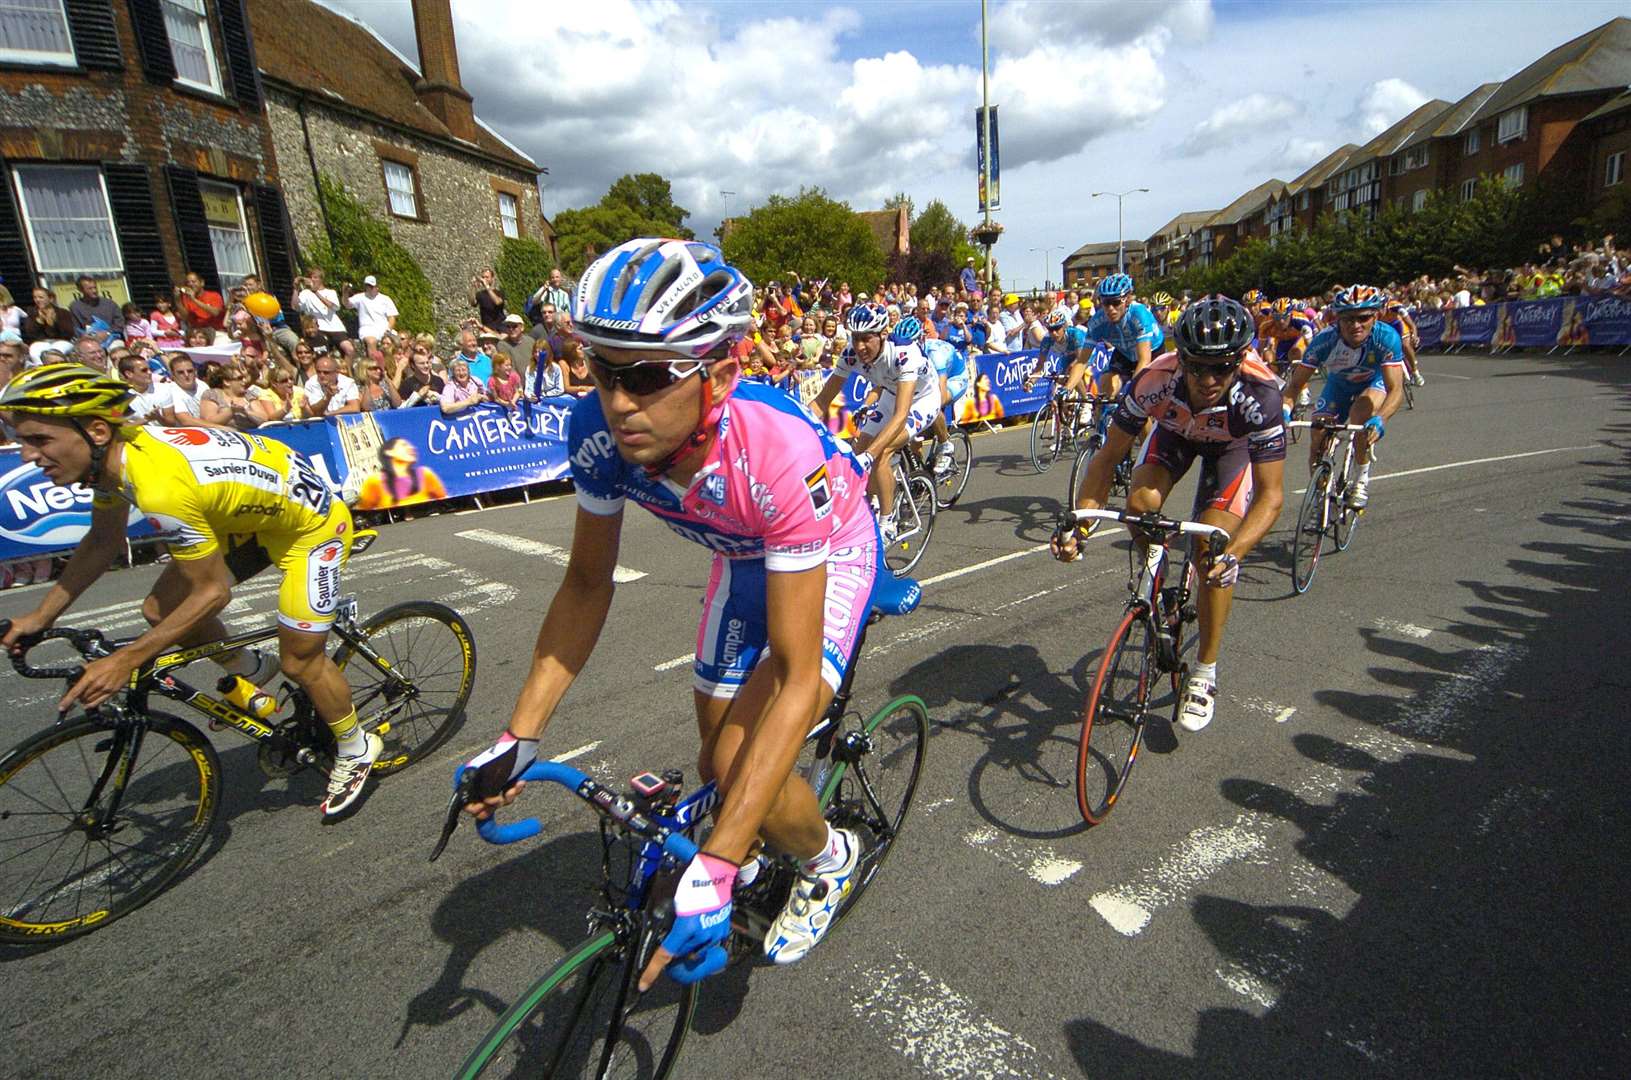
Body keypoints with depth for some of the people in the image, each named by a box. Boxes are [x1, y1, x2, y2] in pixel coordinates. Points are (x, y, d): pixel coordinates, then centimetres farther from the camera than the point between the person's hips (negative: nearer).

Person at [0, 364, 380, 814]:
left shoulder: (161, 484, -36)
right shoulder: (116, 452, -9)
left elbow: (212, 593, -25)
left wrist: (125, 661, -20)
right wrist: (41, 616, 7)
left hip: (312, 526, -9)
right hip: (254, 514, 9)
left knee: (300, 663, 1)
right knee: (160, 610, 5)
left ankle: (356, 749, 26)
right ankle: (251, 671, 30)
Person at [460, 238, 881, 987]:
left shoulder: (781, 454, -43)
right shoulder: (599, 432, -28)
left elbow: (797, 677, -39)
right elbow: (587, 582, -12)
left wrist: (711, 874, -41)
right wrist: (518, 737, -15)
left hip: (833, 554, -4)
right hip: (744, 555, 5)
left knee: (744, 761, -19)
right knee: (717, 754, 10)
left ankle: (829, 859, 17)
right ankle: (748, 851, 47)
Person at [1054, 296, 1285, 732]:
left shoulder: (1259, 395, -40)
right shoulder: (1155, 381, -37)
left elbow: (1270, 495, -37)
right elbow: (1108, 455, -27)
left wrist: (1233, 554, -54)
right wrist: (1081, 519, -40)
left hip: (1233, 445, -2)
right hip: (1176, 431, 2)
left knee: (1213, 556, -15)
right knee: (1140, 503, -29)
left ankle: (1204, 673, 4)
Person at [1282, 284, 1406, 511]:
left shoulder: (1386, 337, -33)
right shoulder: (1324, 340, -31)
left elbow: (1396, 390, -38)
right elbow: (1296, 384, -26)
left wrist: (1379, 419, -57)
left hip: (1373, 384, -2)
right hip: (1338, 386, 2)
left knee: (1361, 410, -34)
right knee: (1318, 441, -10)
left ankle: (1363, 477, -15)